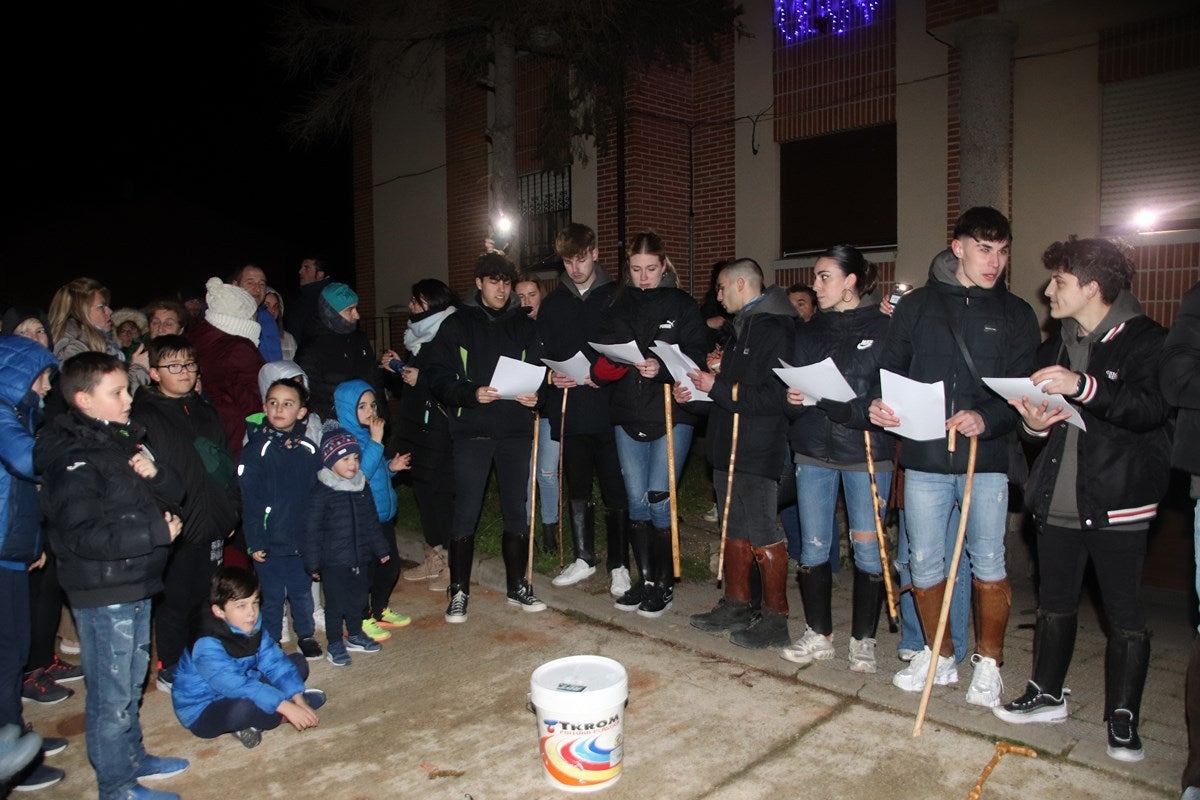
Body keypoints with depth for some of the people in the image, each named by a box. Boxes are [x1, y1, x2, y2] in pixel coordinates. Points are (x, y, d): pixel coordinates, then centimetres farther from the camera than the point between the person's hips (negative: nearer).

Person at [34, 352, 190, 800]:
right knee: (111, 693, 4)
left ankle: (132, 758, 39)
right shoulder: (74, 461, -18)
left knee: (131, 682, 22)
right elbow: (84, 536, -26)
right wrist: (157, 531, -24)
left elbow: (173, 495, 11)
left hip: (135, 586, 9)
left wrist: (155, 475, -10)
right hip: (102, 594, -9)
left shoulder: (125, 442, 9)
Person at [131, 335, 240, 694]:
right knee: (175, 601, 5)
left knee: (202, 597, 18)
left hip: (212, 525, 6)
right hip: (176, 529, -6)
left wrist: (232, 509, 13)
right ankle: (170, 669, 21)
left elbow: (227, 463, 17)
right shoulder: (144, 416, -9)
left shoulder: (205, 410, 12)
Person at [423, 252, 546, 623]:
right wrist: (472, 394, -19)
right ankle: (459, 591, 12)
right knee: (466, 511, -1)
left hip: (515, 431, 3)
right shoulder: (456, 325, 5)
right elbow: (437, 376, -3)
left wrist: (535, 395, -10)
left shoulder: (524, 326, 13)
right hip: (472, 431, -2)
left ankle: (517, 585, 23)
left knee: (517, 510, 9)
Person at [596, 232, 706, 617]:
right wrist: (612, 364, -12)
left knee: (659, 499, -5)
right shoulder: (619, 307, 12)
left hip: (671, 415, -4)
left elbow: (696, 356, -7)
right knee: (636, 501, 8)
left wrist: (662, 368, -23)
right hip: (628, 416, 4)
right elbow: (604, 363, 10)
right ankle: (645, 580, 22)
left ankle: (664, 584, 12)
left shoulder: (682, 305, 1)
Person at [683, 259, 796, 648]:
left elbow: (773, 397, -24)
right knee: (735, 528, 16)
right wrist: (699, 390, 7)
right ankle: (736, 605, 28)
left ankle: (775, 618, 11)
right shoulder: (743, 328, 17)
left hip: (757, 452, -10)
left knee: (762, 533, -2)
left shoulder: (774, 330, -15)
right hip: (729, 446, 10)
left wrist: (719, 387, -18)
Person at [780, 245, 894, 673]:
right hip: (813, 449, 4)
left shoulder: (884, 328, -2)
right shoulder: (808, 329, 13)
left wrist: (854, 410, -20)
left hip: (867, 450, -4)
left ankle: (863, 640, 20)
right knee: (813, 546, 7)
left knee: (867, 547, 4)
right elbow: (790, 382, 15)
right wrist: (791, 399, -8)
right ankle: (818, 634, 23)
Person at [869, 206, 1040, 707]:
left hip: (986, 459, -1)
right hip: (924, 458, 1)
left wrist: (988, 419, -20)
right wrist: (879, 405, -13)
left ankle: (988, 662, 27)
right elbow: (889, 370, 8)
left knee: (988, 563, 7)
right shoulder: (916, 306, 7)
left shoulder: (1016, 315, 6)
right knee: (923, 564, 8)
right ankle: (939, 657, 28)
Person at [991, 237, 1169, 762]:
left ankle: (1123, 719, 19)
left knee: (1124, 614, 4)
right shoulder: (1055, 346, 14)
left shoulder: (1145, 340, -6)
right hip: (1058, 499, 6)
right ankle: (1046, 695, 30)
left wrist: (1084, 385, -34)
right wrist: (1034, 420, -4)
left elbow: (1152, 408, -22)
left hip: (1117, 503, -6)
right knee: (1054, 603, 16)